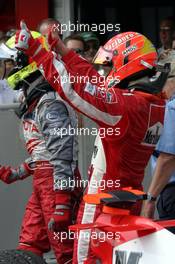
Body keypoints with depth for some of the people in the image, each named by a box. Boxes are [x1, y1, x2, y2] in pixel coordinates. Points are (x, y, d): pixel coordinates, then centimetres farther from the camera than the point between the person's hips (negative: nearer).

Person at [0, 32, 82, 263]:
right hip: (41, 183, 10)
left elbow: (62, 154, -21)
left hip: (56, 182, -10)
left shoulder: (51, 105, -14)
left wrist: (61, 203, -25)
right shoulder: (33, 104, 18)